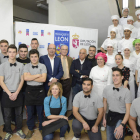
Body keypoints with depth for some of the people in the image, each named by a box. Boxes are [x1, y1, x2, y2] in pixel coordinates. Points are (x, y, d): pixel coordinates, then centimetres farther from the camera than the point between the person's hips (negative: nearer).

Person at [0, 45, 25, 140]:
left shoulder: (21, 66, -1)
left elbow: (22, 80, -1)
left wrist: (16, 93, -9)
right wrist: (9, 94, -11)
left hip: (18, 94, 1)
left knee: (19, 114, 12)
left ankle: (19, 130, 32)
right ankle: (8, 132, 30)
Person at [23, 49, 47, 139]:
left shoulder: (42, 66, -2)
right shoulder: (26, 66, 2)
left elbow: (43, 79, -13)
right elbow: (25, 78, -13)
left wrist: (31, 77, -11)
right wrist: (37, 75, -11)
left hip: (40, 90, -1)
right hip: (29, 90, 1)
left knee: (41, 111, 10)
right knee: (30, 112, 13)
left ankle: (41, 128, 31)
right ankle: (30, 129, 32)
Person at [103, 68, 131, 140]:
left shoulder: (126, 92, -16)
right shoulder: (106, 89, -5)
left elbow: (128, 111, -14)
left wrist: (122, 125, -24)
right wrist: (104, 118, 10)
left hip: (121, 116, -4)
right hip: (110, 115, 4)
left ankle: (123, 130, 3)